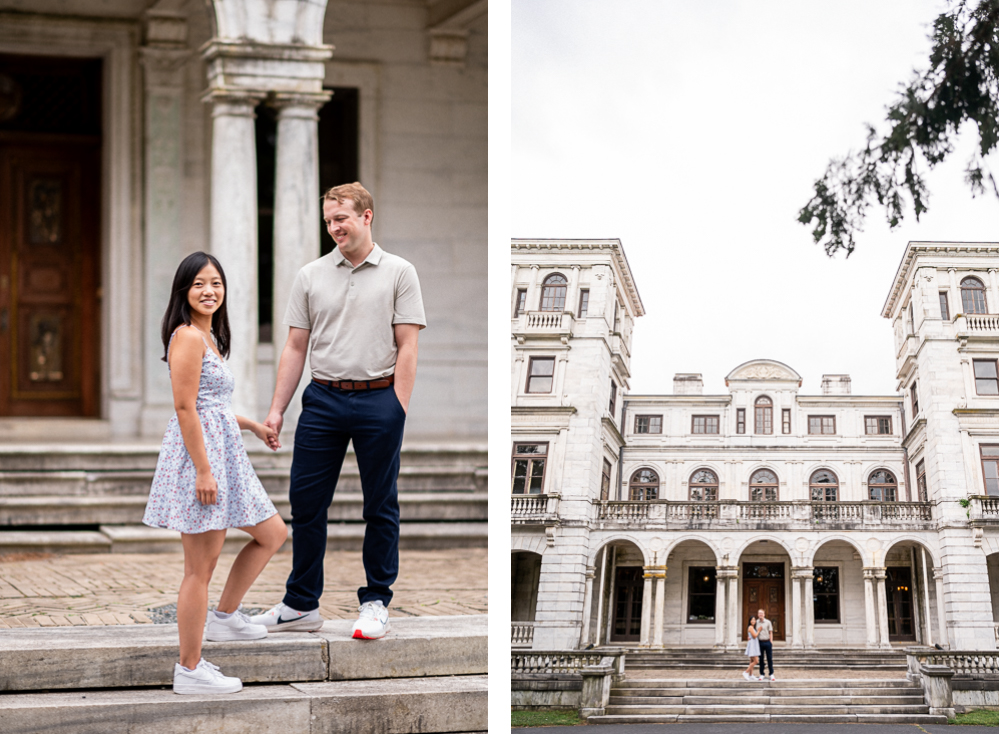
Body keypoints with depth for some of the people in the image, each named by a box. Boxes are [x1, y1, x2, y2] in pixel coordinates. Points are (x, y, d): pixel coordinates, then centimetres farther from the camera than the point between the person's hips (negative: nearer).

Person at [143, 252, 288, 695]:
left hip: (222, 452, 10)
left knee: (273, 534, 17)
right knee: (200, 568, -5)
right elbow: (185, 409, -19)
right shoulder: (188, 336, -14)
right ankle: (189, 670, 2)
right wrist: (203, 470, -22)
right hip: (199, 454, -10)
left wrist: (252, 426, 26)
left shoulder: (208, 338, 16)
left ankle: (224, 616, 28)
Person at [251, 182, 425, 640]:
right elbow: (296, 348, 10)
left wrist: (397, 409, -12)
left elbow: (407, 347, -3)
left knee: (380, 507, 4)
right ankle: (301, 605, 13)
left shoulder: (398, 273, 0)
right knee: (305, 502, 3)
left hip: (378, 400, -3)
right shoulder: (311, 277, 9)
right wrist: (276, 409, 3)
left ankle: (375, 602, 14)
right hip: (322, 400, 3)